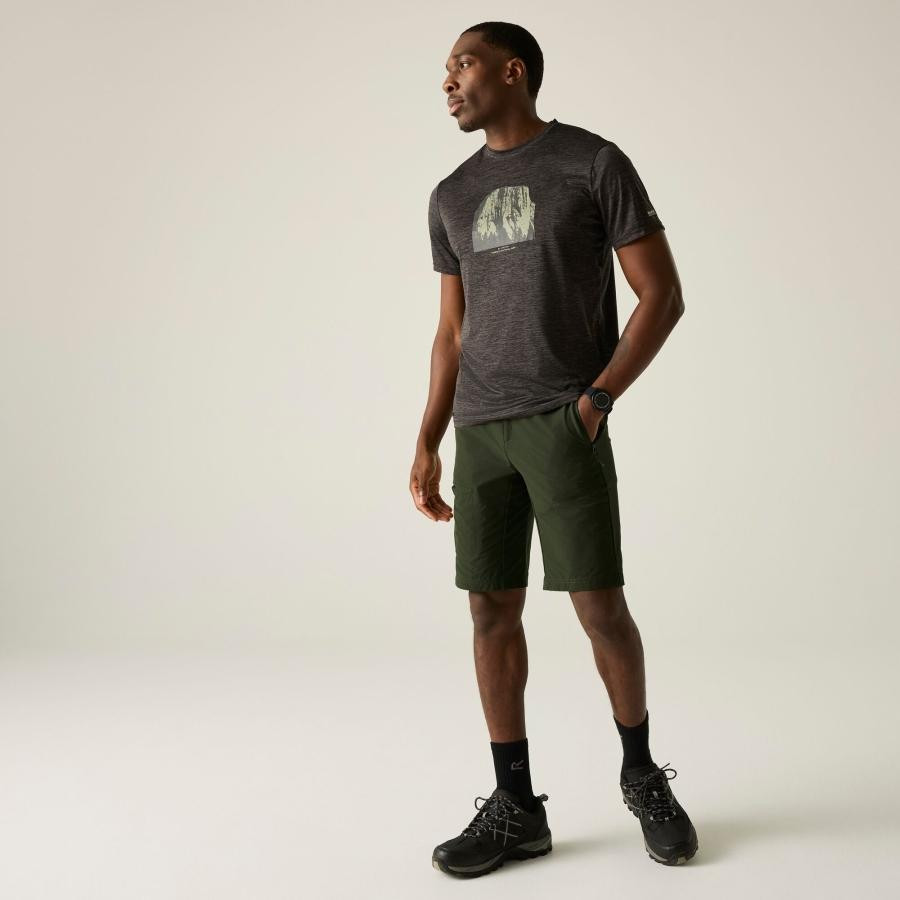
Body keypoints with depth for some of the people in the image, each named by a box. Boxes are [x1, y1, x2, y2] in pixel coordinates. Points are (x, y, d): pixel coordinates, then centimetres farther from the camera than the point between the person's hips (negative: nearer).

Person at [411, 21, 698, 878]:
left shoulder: (597, 163, -1)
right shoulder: (451, 197, 16)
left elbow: (663, 296, -4)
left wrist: (596, 399, -14)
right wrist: (428, 445, 9)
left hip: (565, 423, -5)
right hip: (481, 431, 5)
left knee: (599, 604, -7)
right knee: (491, 608, 0)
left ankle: (641, 773, 15)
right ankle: (515, 804, 9)